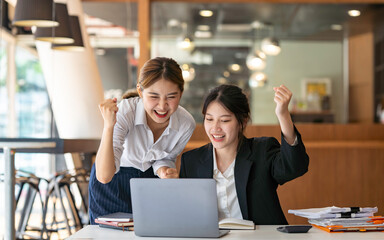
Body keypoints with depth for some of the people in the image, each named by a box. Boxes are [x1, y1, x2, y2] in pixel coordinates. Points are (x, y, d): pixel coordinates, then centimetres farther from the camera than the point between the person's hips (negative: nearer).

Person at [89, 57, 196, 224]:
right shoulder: (124, 112, -30)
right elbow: (104, 176, -37)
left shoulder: (186, 124, -20)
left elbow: (165, 159, 0)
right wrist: (109, 125, -46)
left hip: (150, 178, 3)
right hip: (114, 184, -3)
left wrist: (164, 171, -23)